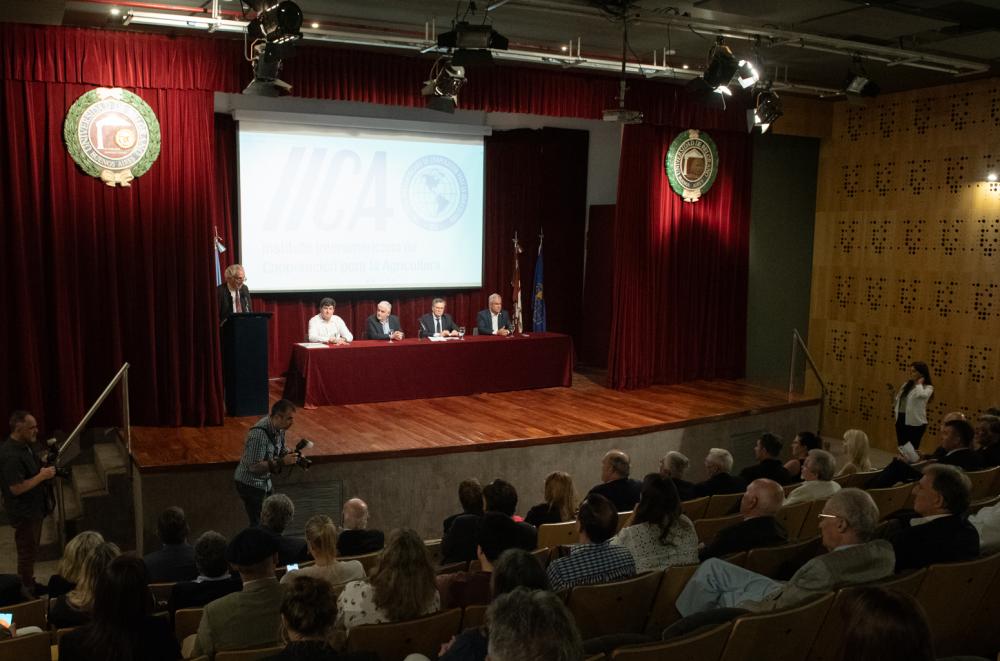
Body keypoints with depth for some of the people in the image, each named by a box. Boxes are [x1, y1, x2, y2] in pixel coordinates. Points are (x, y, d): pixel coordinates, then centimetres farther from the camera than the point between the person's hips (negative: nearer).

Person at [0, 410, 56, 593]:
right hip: (23, 513, -10)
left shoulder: (23, 445, 4)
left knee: (31, 550, 21)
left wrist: (44, 467, 3)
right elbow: (16, 488, -28)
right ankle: (27, 592, 17)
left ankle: (29, 585, 36)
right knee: (27, 551, 4)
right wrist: (42, 476, -23)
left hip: (33, 508, 10)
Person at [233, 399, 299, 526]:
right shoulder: (259, 434, -31)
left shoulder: (279, 428, -5)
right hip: (250, 484, -9)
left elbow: (280, 449, 11)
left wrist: (291, 455, -10)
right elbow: (254, 467, -31)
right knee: (258, 524, -3)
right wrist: (281, 462, -33)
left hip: (265, 481, 9)